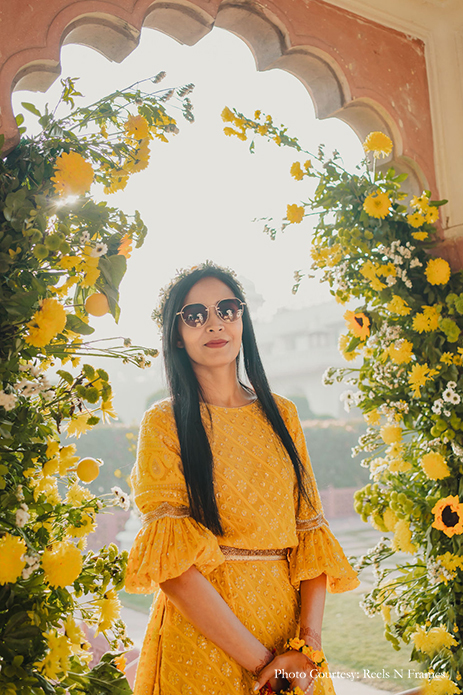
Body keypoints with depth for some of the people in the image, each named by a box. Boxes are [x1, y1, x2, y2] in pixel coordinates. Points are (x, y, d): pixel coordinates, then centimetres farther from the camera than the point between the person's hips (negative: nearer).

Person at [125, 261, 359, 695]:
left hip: (288, 621, 4)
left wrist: (308, 647, -11)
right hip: (201, 641, -3)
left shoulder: (281, 414, 4)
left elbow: (310, 534, 0)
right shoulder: (163, 424, -8)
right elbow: (173, 563, -15)